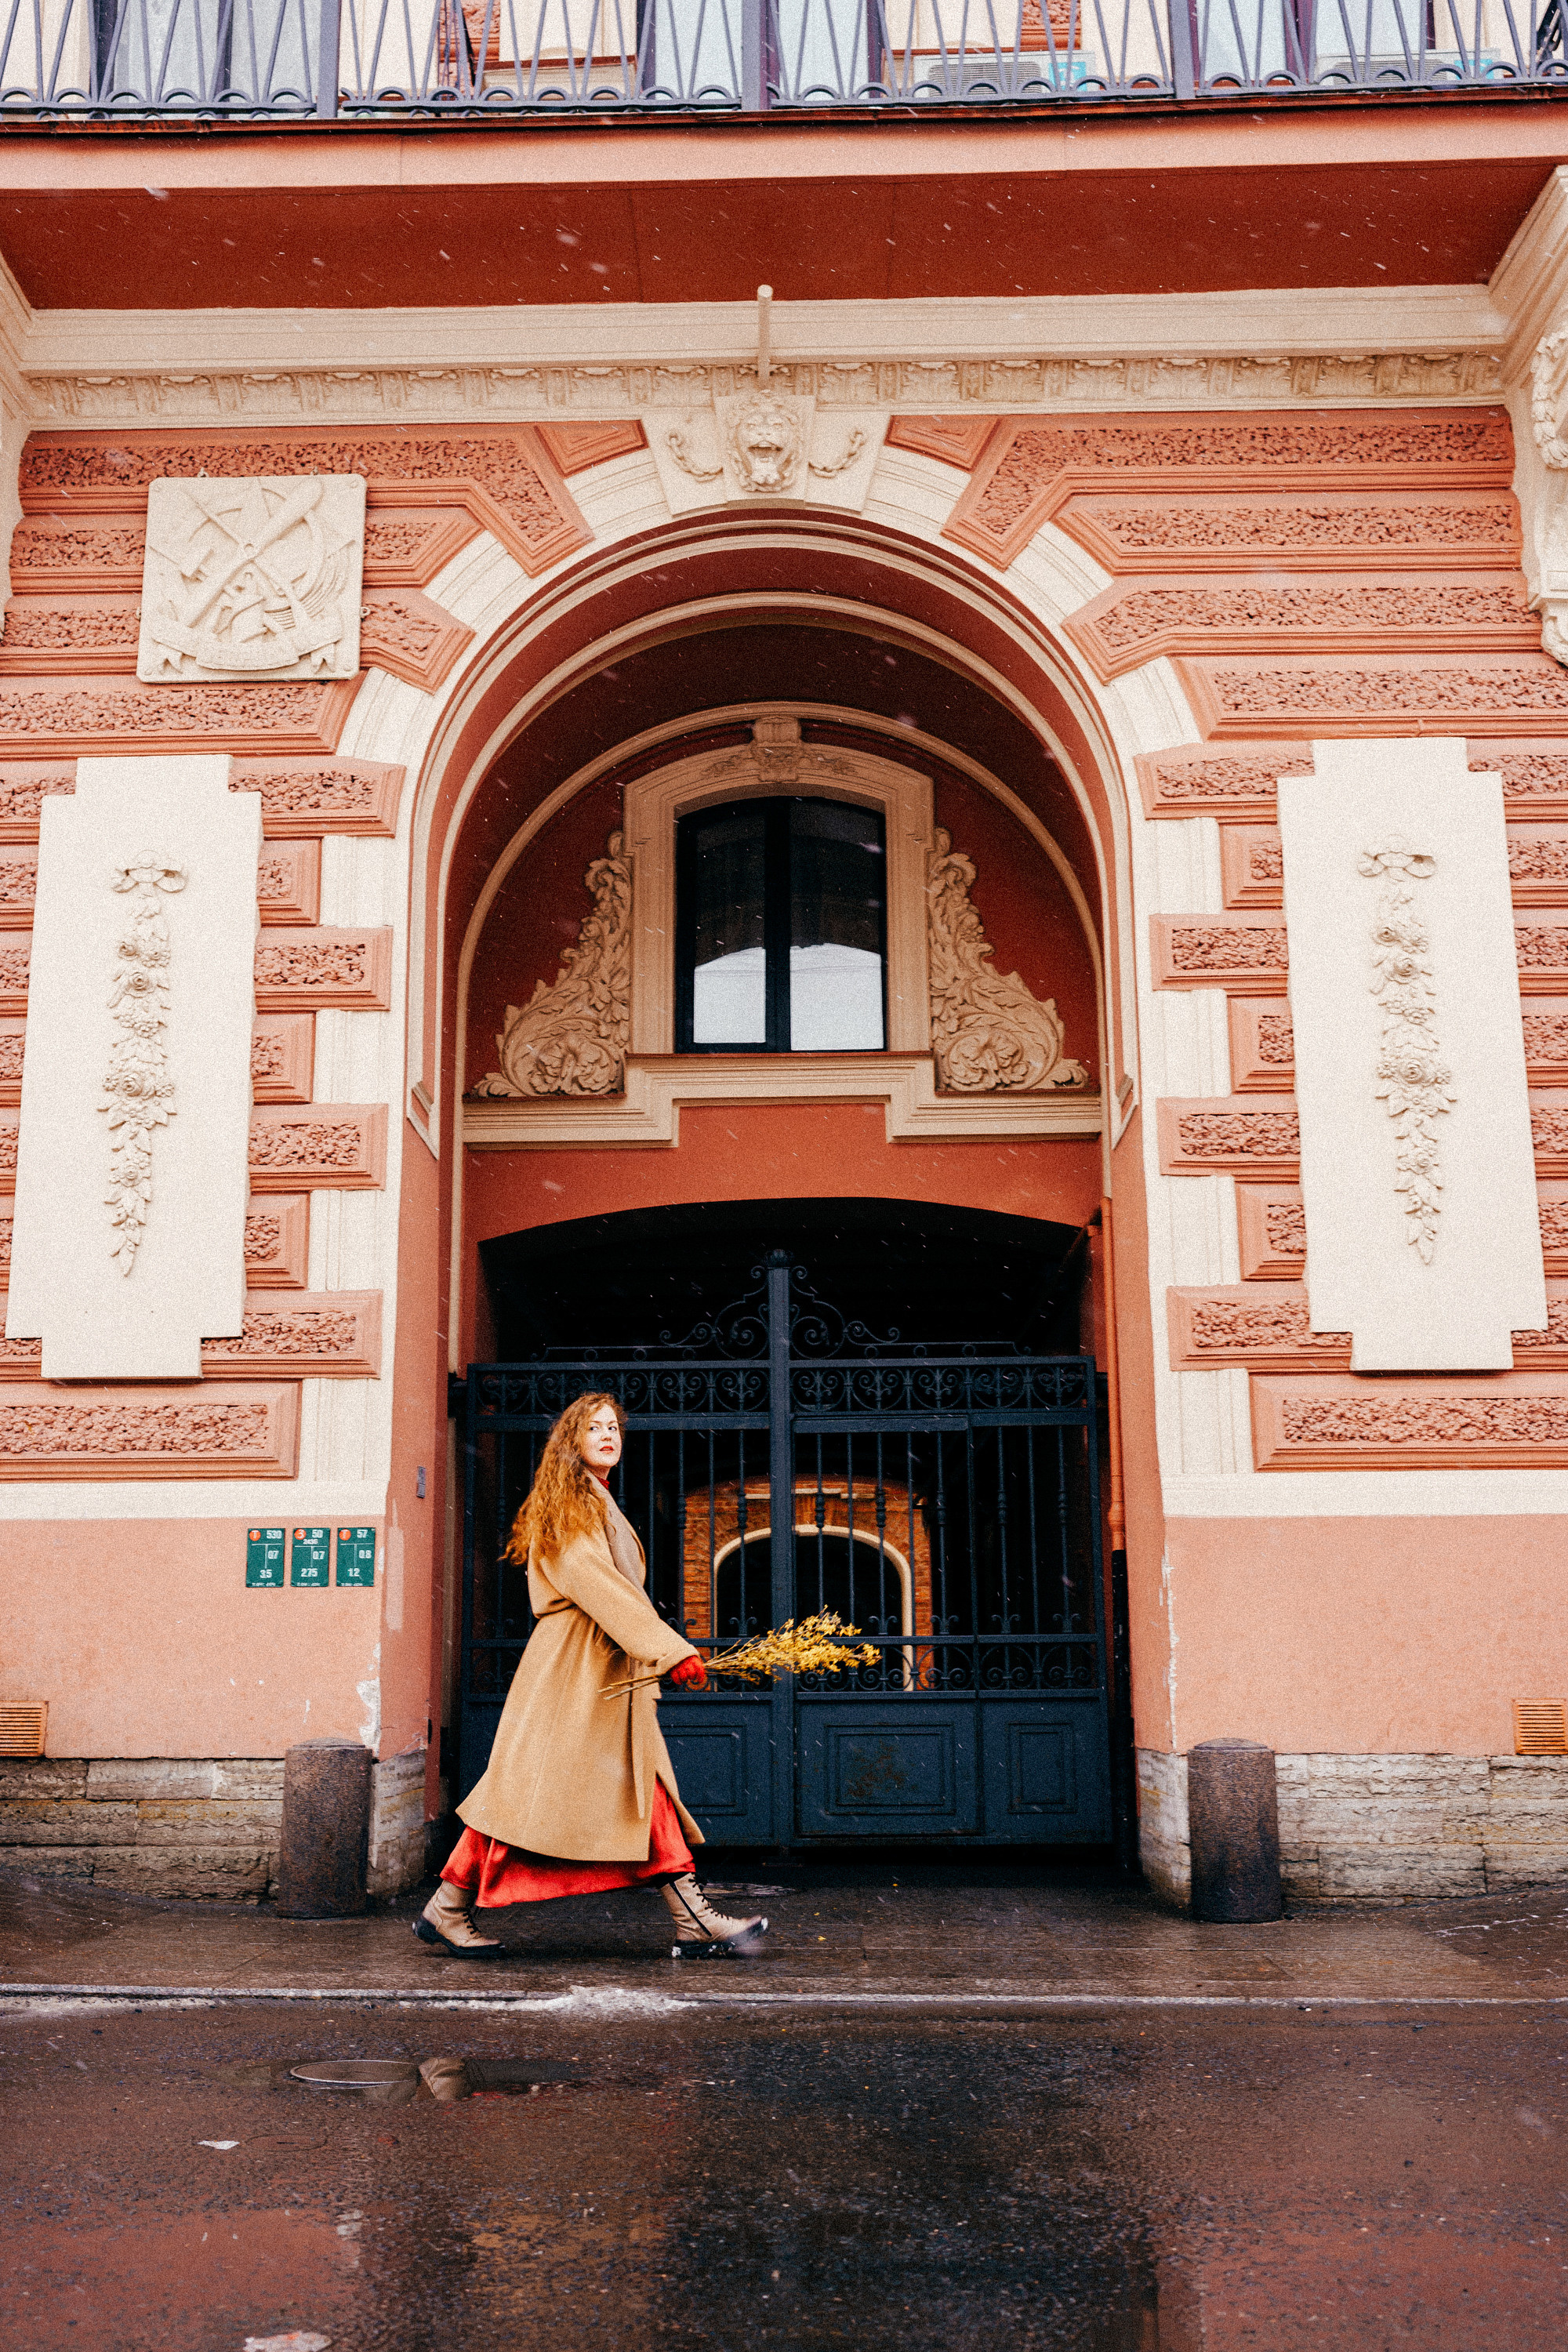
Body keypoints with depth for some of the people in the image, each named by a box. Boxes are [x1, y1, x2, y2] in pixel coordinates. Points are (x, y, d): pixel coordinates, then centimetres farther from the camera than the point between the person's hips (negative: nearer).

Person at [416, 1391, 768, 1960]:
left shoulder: (603, 1508, 20)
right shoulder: (565, 1507, -9)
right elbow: (600, 1587, -19)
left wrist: (655, 1659, 14)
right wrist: (672, 1651, -24)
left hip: (613, 1676, 9)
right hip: (568, 1672, -9)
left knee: (648, 1790, 4)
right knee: (532, 1789, -4)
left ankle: (694, 1921, 2)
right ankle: (446, 1910, 7)